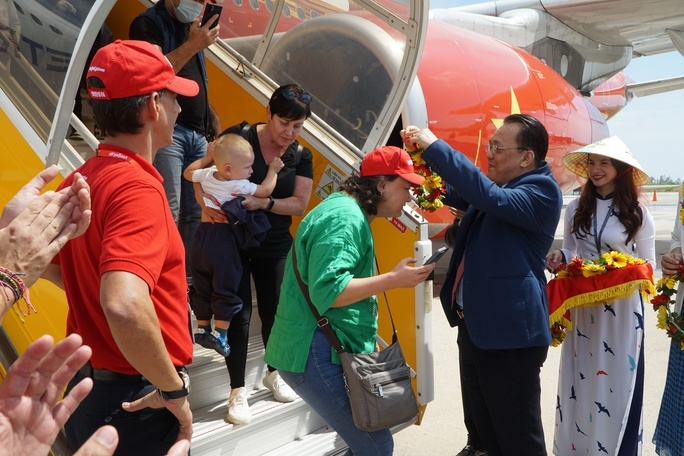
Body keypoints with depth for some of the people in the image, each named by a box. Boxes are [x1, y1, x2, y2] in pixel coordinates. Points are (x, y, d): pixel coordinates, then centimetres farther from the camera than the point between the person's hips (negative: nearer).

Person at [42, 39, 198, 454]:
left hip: (86, 385, 8)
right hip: (138, 400, -8)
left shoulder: (79, 182, 3)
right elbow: (124, 307, -38)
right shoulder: (137, 187, -24)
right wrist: (174, 390, -25)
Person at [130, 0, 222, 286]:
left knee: (194, 212, 7)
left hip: (198, 132, 7)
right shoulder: (148, 23, -3)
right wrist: (193, 45, -20)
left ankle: (187, 277, 17)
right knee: (167, 212, -11)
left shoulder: (193, 26, 19)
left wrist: (211, 115, 16)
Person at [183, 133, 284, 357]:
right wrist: (273, 170, 12)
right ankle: (219, 334, 4)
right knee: (225, 290, 4)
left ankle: (202, 329, 24)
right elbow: (265, 191, -2)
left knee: (202, 287, 16)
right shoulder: (239, 186, -14)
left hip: (202, 236, 6)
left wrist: (207, 157, 27)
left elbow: (188, 173, 23)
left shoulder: (207, 175, 2)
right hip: (223, 240, -6)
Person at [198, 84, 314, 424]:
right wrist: (207, 203, -24)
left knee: (273, 310, 13)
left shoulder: (301, 157, -2)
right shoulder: (239, 136, -11)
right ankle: (237, 391, 14)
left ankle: (273, 374, 37)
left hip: (274, 246, 3)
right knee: (239, 314, -2)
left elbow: (299, 204, -9)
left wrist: (262, 202, -26)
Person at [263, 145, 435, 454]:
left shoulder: (347, 210, 16)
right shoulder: (345, 218, -18)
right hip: (318, 355, -11)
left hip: (328, 350, 11)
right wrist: (392, 280, -22)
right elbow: (327, 292, -28)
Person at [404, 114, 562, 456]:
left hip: (509, 332, -9)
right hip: (474, 326, 9)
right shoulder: (500, 186, 11)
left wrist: (436, 146, -27)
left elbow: (491, 197, -32)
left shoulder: (543, 191, -15)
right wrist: (424, 153, 4)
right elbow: (452, 191, 22)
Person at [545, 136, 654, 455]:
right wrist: (560, 259, -10)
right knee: (580, 379, 11)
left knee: (618, 381, 6)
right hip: (582, 306, 3)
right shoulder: (575, 209, 3)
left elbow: (648, 265, 1)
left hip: (623, 308, -2)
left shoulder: (637, 214, -4)